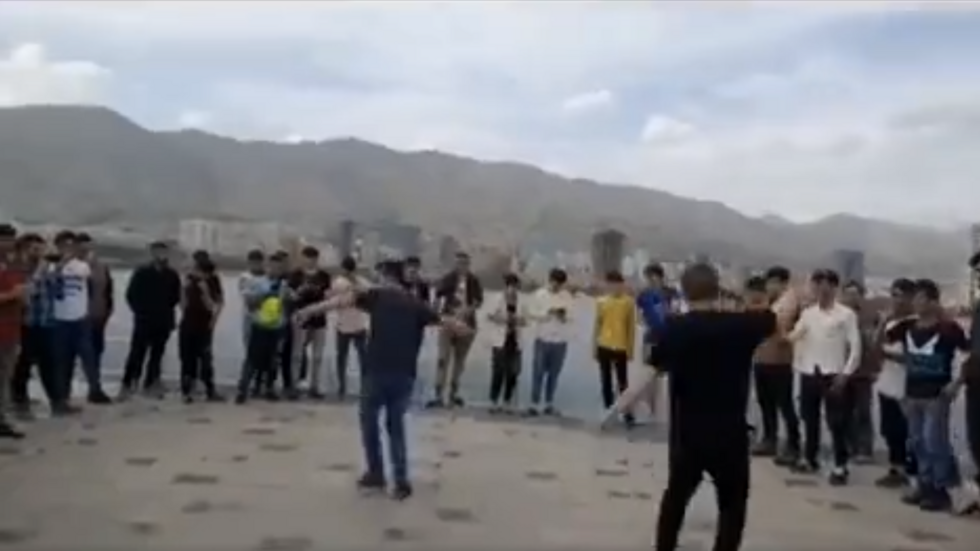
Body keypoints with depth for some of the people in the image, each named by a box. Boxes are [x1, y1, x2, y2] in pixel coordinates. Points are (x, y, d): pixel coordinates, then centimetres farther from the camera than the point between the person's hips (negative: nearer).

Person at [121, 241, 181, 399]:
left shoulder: (172, 275, 6)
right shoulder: (141, 273, -3)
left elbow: (176, 297, 15)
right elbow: (131, 295, -2)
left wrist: (168, 311, 5)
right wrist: (140, 312, -4)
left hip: (164, 322, 4)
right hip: (144, 321, -3)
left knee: (157, 354, 8)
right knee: (137, 352, -5)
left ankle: (151, 383, 17)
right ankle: (128, 384, 0)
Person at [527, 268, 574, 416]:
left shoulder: (568, 297, 3)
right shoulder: (540, 294, -1)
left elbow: (572, 317, 3)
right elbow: (533, 314, -4)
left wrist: (565, 316, -18)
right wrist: (548, 312, -17)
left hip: (560, 341, 2)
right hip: (542, 339, -2)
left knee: (554, 374, 7)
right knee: (538, 372, -1)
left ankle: (549, 404, 16)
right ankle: (534, 404, 3)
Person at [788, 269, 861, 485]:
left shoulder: (846, 314, -4)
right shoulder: (808, 313, 9)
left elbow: (855, 346, -6)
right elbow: (794, 338, 8)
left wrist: (845, 374, -12)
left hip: (833, 374, -4)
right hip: (809, 373, 5)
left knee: (836, 422, -1)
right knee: (810, 418, 14)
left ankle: (840, 466, 8)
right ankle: (810, 459, 28)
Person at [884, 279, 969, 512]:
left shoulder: (948, 328, -13)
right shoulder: (907, 327, 3)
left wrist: (957, 382, -13)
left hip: (937, 395, -6)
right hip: (912, 393, 6)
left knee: (934, 442, -4)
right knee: (917, 442, 12)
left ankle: (941, 491, 7)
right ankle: (925, 485, 22)